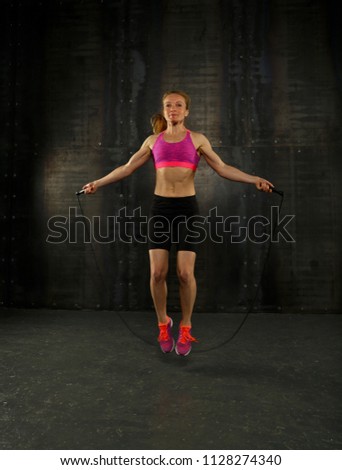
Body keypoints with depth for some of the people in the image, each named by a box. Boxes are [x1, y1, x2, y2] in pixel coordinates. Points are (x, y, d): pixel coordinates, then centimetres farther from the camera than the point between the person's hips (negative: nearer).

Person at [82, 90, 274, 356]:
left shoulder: (197, 139, 8)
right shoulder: (153, 141, 13)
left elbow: (222, 168, 2)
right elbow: (127, 168, 17)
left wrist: (255, 180, -9)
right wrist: (98, 183, 16)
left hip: (187, 207, -1)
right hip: (160, 207, 2)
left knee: (185, 273, -7)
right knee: (157, 272, -2)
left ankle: (185, 327, 17)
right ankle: (163, 324, 22)